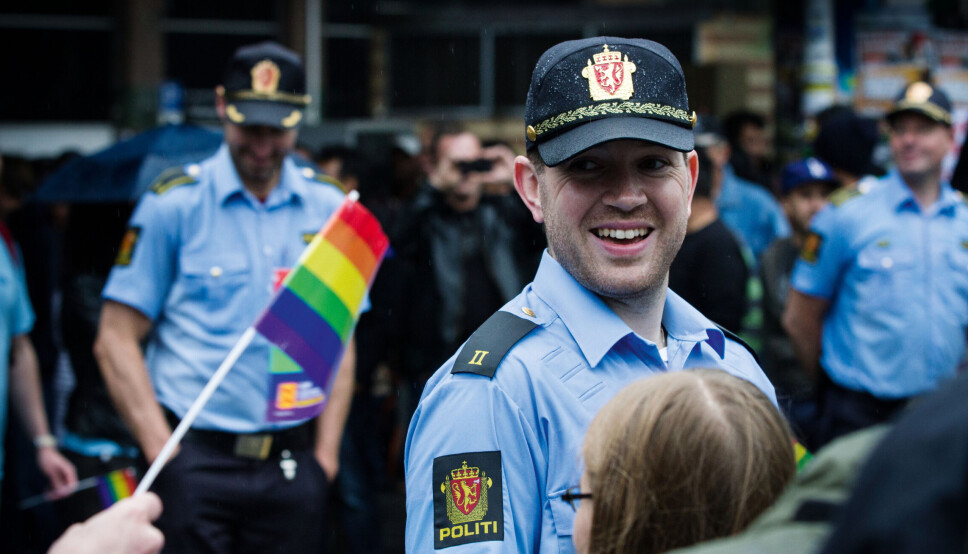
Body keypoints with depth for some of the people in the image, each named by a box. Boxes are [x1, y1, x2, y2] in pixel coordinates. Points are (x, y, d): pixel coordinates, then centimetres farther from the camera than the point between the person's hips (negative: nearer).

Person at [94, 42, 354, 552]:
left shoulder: (329, 207, 7)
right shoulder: (174, 203, -2)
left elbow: (340, 339, 12)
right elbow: (116, 339, -2)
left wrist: (326, 450, 4)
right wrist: (162, 452, -8)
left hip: (291, 464, 3)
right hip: (195, 459, -3)